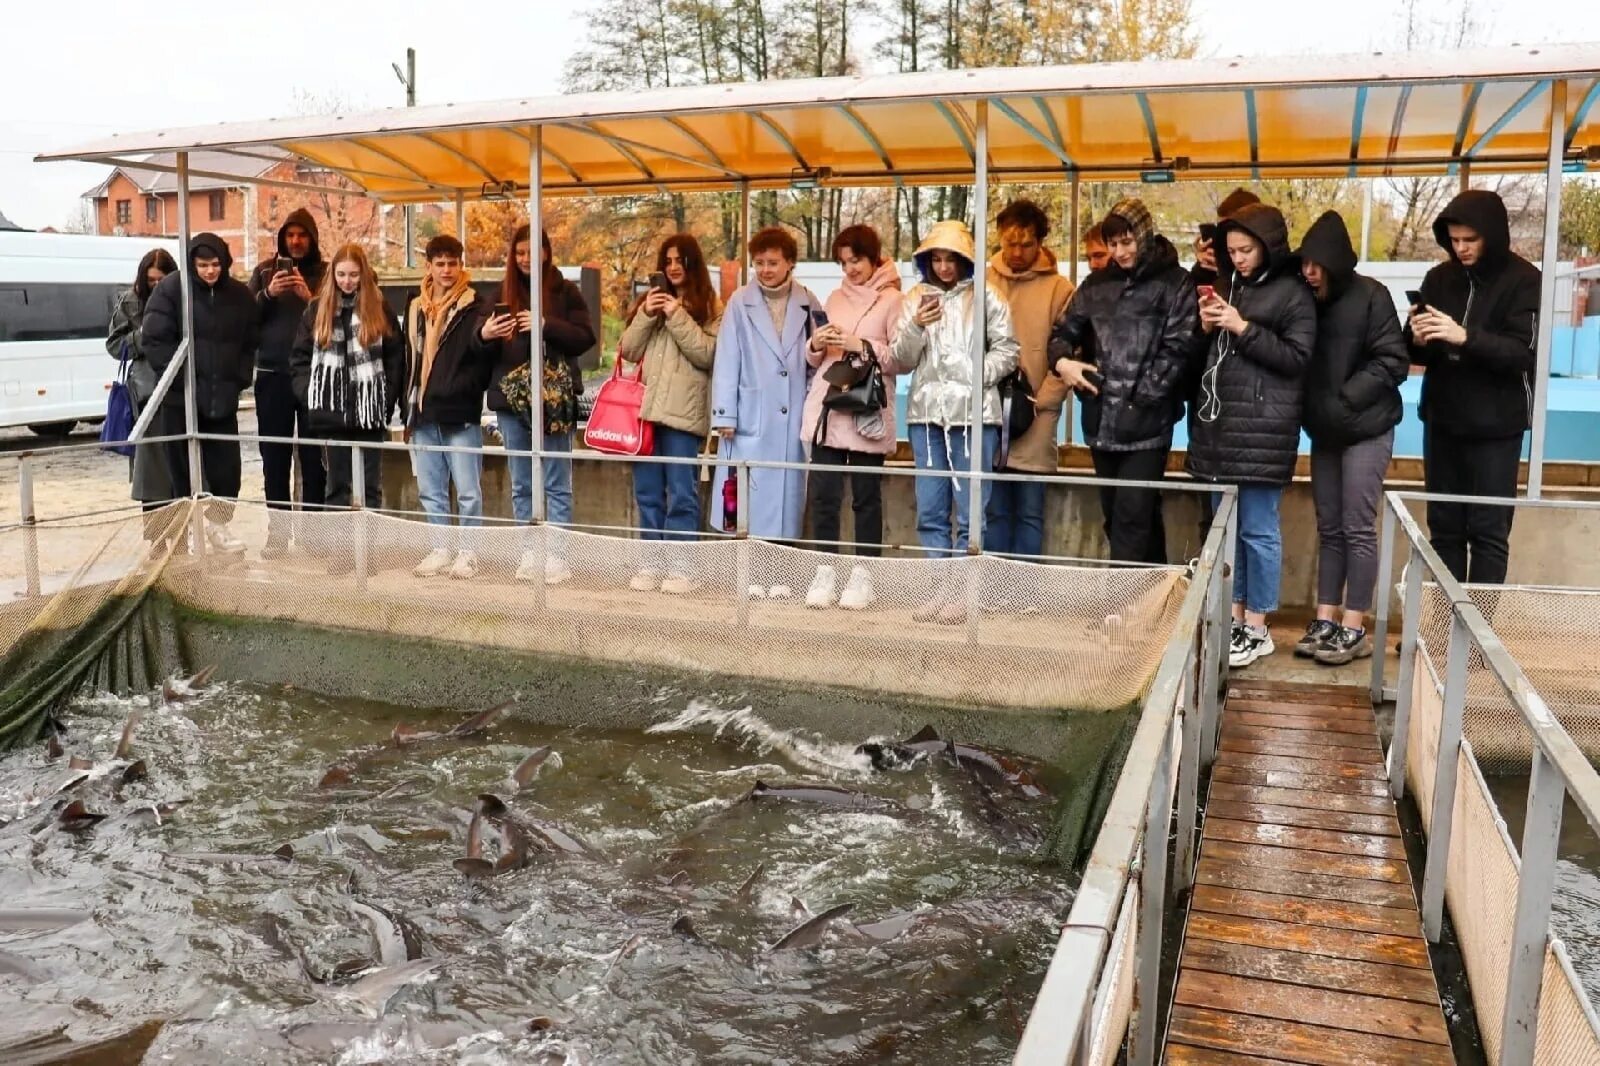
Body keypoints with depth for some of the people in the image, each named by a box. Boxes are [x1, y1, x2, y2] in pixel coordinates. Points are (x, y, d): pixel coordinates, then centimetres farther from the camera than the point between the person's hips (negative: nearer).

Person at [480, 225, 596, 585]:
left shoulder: (565, 291, 2)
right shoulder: (502, 293, 10)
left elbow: (585, 338, -6)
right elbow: (484, 349, 7)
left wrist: (546, 325, -19)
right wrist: (485, 334, -16)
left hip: (554, 399, -3)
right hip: (511, 399, 4)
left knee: (556, 484, 1)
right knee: (521, 485, 8)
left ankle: (557, 555, 5)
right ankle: (530, 553, 16)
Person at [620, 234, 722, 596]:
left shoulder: (710, 307, 4)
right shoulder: (650, 299, 17)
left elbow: (708, 355, -9)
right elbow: (628, 352, 11)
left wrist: (677, 316, -12)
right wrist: (646, 316, -3)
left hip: (683, 412, -4)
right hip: (645, 407, 5)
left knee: (681, 493, -2)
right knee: (648, 492, 7)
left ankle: (680, 566, 4)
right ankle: (652, 562, 15)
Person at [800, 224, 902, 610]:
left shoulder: (892, 300, 2)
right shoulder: (835, 298, 16)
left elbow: (901, 358, -7)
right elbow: (815, 360, 17)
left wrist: (861, 346, -17)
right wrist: (816, 344, -4)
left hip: (867, 414, -4)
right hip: (826, 410, 4)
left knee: (866, 497, 2)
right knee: (823, 495, 2)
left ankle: (862, 576, 8)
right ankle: (825, 571, 9)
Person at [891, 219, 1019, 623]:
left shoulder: (986, 298, 3)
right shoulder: (914, 300, 10)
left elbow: (1007, 349, 2)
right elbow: (901, 363, 8)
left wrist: (979, 375, -12)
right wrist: (915, 327, -8)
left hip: (975, 414, -3)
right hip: (926, 413, 3)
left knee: (970, 512, -1)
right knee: (930, 511, 7)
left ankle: (963, 591, 8)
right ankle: (941, 587, 17)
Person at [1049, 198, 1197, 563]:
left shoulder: (1174, 283, -1)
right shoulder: (1097, 284, 14)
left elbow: (1177, 348, -8)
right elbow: (1065, 331, 17)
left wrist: (1138, 398, -14)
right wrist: (1061, 360, -6)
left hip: (1147, 423, -5)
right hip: (1101, 421, 6)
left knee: (1132, 516, -9)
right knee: (1114, 515, 12)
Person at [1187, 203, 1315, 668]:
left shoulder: (1293, 293, -3)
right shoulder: (1227, 287, 17)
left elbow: (1297, 359, -11)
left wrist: (1243, 328, -16)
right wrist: (1206, 327, 2)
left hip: (1262, 429, -7)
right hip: (1219, 423, 7)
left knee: (1258, 529, -3)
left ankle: (1257, 628, 7)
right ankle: (1233, 618, 21)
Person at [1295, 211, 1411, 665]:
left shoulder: (1370, 295, -9)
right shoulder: (1310, 301, 6)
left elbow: (1393, 362, -12)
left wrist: (1345, 400, -16)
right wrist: (1314, 410, -4)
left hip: (1366, 430, -6)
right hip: (1325, 433, 6)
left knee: (1358, 529, -3)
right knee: (1329, 529, 9)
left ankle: (1354, 629, 3)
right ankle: (1325, 621, 14)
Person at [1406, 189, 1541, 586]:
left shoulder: (1524, 281, -6)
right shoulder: (1439, 278, 6)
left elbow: (1524, 353, -15)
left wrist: (1466, 337, -30)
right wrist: (1418, 340, -15)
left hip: (1496, 426, -4)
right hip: (1442, 421, 5)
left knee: (1489, 531, -1)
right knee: (1444, 527, 9)